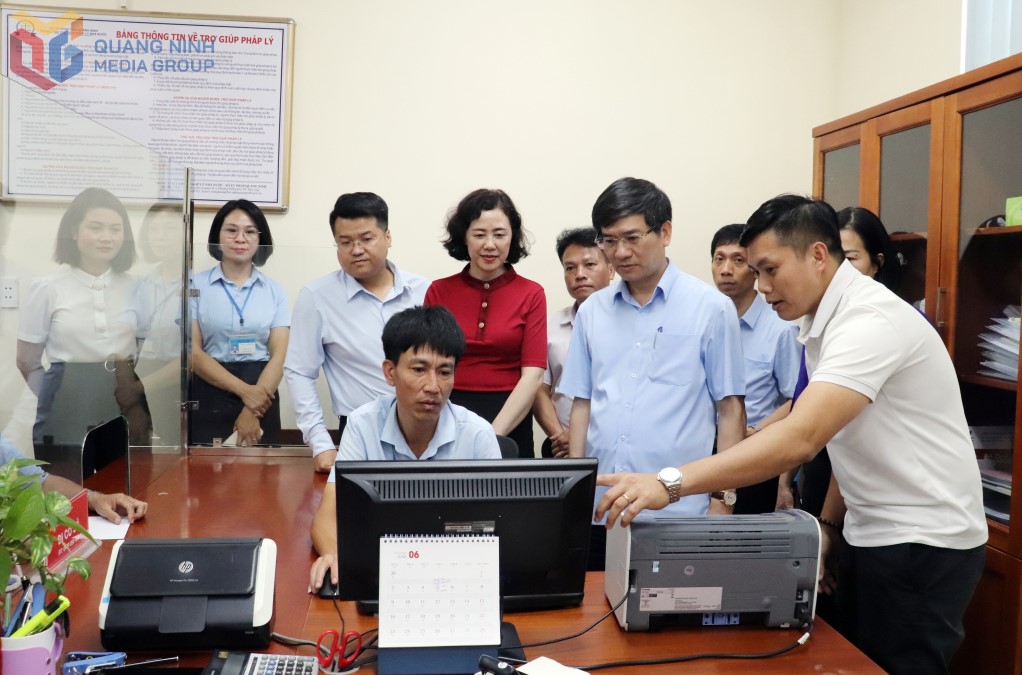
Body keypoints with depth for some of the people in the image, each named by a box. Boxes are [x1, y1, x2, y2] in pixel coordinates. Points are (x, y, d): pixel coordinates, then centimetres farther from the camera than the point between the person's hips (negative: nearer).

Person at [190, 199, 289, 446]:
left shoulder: (275, 291, 5)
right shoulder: (195, 285, 1)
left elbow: (279, 356, -2)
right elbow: (193, 352, -6)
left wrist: (252, 410, -13)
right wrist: (244, 390, -16)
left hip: (261, 398, 1)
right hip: (209, 399, -1)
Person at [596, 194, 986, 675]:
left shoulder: (870, 320, -23)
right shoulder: (824, 322, 8)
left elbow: (801, 437, -36)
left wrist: (670, 484, -42)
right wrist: (830, 526, 9)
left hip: (920, 542, -9)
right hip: (878, 535, 9)